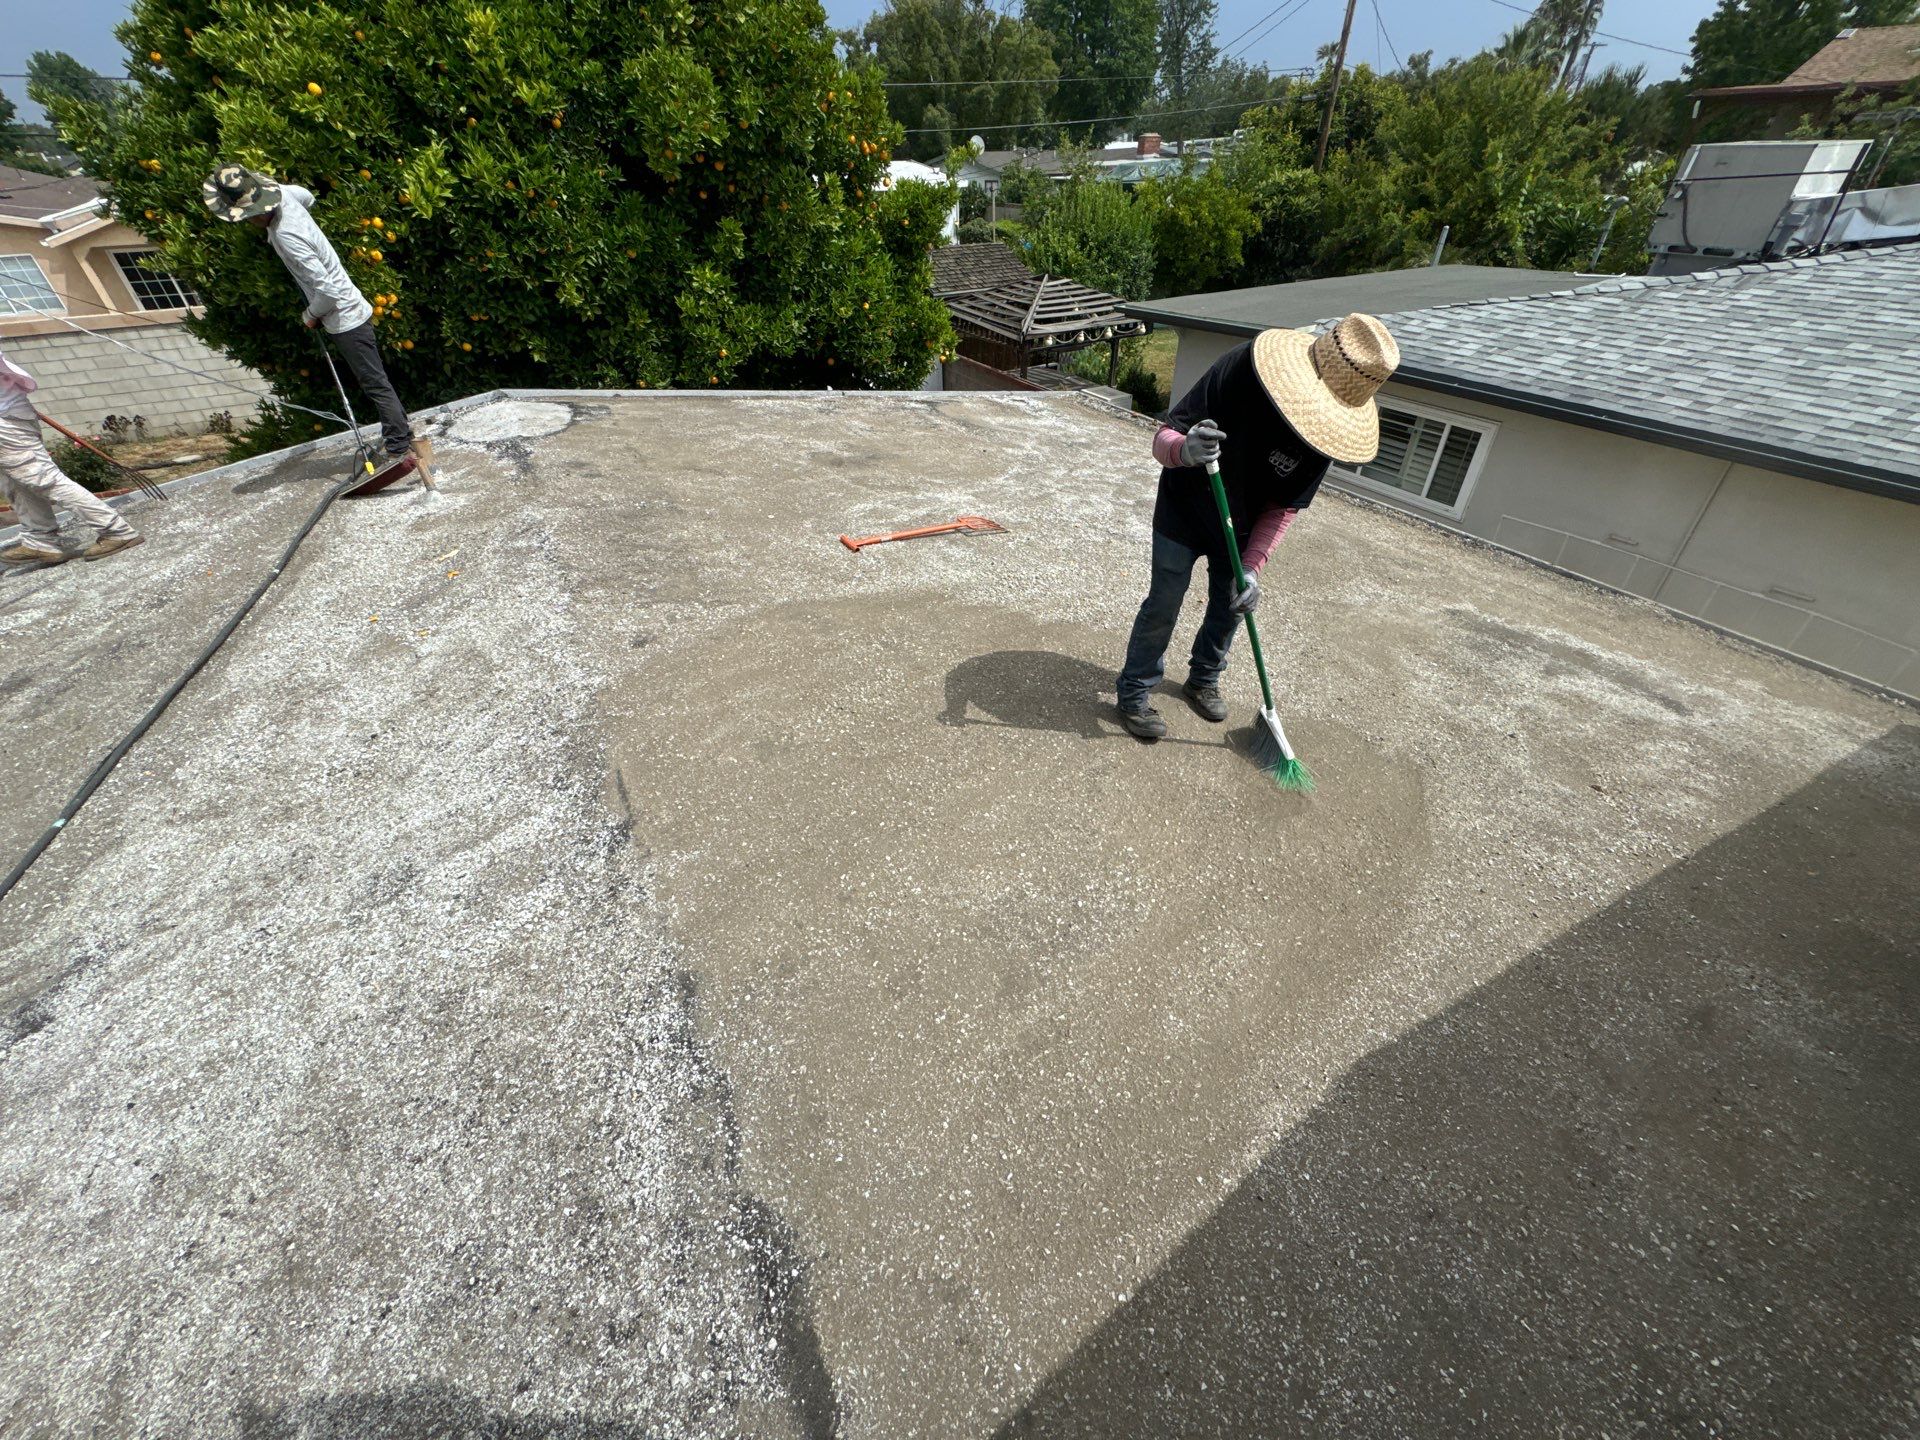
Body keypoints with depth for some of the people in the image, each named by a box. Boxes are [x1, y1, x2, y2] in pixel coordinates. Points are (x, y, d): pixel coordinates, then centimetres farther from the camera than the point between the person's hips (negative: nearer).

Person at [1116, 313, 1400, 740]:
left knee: (1229, 609, 13)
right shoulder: (1241, 369, -29)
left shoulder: (1325, 432, -18)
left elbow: (1283, 507, -12)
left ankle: (1203, 680, 36)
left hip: (1242, 529, 4)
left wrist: (1252, 566, -24)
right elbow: (1163, 437, -27)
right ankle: (1134, 693, 12)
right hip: (1186, 510, -4)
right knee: (1163, 605, -3)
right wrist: (1184, 451, -51)